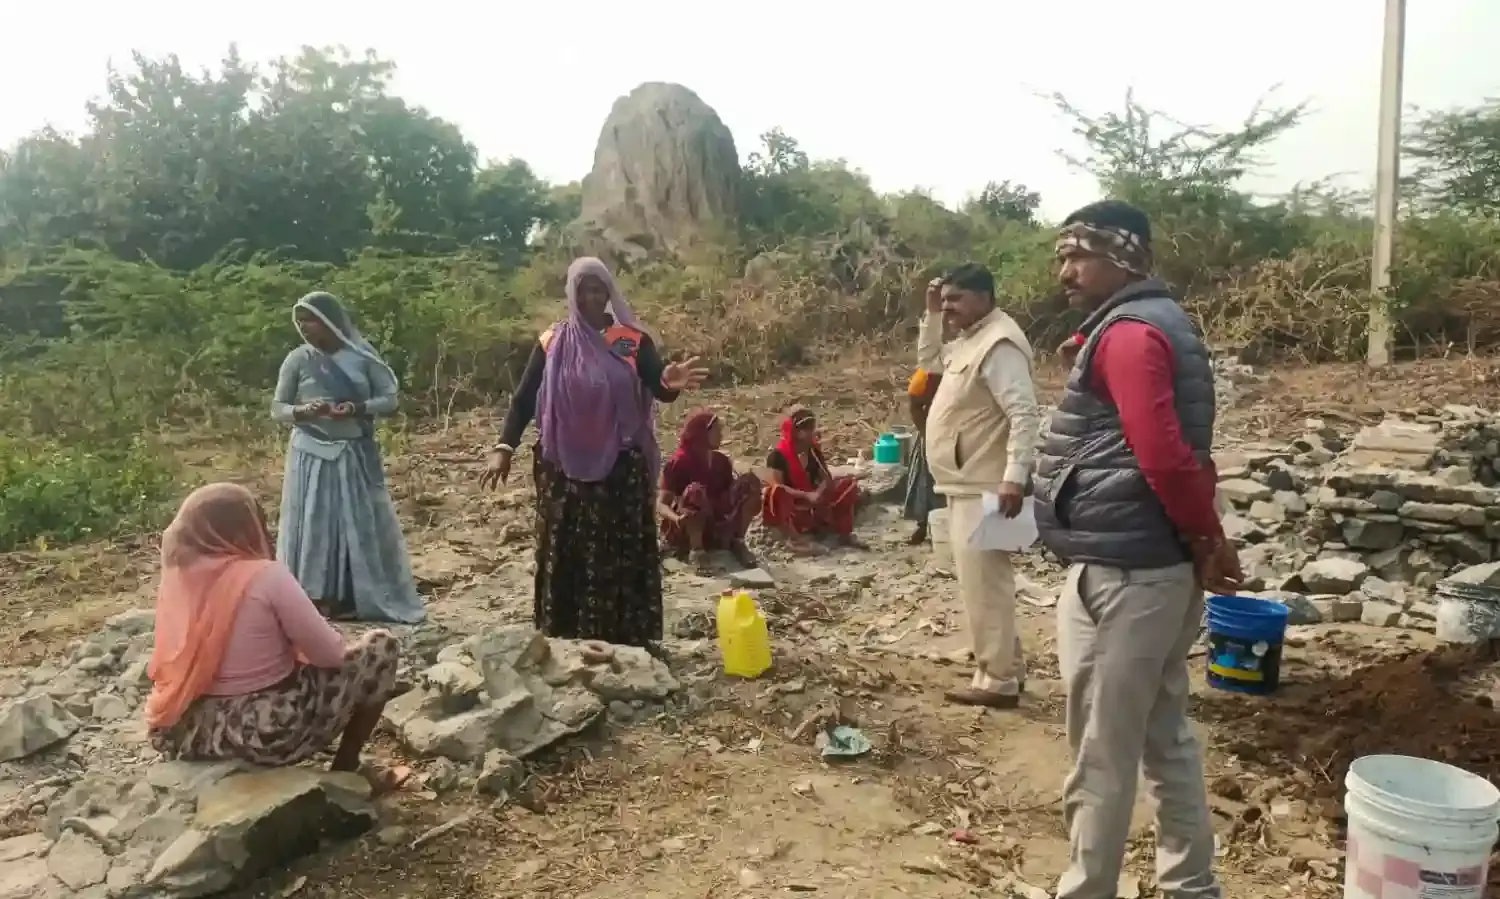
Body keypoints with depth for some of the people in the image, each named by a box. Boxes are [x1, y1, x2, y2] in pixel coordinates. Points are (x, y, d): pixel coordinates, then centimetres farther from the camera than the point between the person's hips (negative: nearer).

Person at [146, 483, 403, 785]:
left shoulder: (176, 575, -1)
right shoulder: (266, 576, -19)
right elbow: (331, 654, -13)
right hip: (267, 733, -7)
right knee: (382, 646, 5)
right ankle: (345, 770, 12)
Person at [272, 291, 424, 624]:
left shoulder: (362, 355, 0)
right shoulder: (297, 360, 1)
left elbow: (390, 398, 0)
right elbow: (277, 408, 4)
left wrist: (360, 408, -18)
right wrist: (301, 412, -17)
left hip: (357, 456, 1)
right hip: (312, 457, 0)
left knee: (363, 526, 4)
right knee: (314, 527, 1)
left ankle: (359, 599, 15)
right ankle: (317, 601, 5)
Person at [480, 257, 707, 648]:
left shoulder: (633, 340, 0)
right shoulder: (552, 342, 3)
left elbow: (657, 388, -11)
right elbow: (524, 397, 2)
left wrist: (670, 383, -36)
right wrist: (504, 447, -10)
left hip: (621, 467, -1)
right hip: (566, 467, 1)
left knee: (623, 553, 2)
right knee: (566, 554, 6)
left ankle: (627, 639, 10)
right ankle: (565, 639, 16)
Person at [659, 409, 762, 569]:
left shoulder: (721, 461, 6)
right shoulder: (679, 462, -13)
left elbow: (729, 494, 11)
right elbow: (661, 503, -18)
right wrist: (676, 518, -39)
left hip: (717, 529, 6)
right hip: (684, 533, -5)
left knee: (750, 481, -8)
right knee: (696, 491, -36)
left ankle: (737, 542, -8)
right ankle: (696, 550, -24)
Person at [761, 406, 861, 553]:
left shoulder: (814, 451, 3)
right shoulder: (777, 455, -16)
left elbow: (827, 479, 3)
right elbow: (775, 487, -26)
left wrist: (818, 494, -21)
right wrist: (807, 496, -33)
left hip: (812, 507, 6)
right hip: (786, 512, -6)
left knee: (849, 485, -5)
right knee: (778, 492, -39)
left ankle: (844, 533, -11)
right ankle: (794, 538, -42)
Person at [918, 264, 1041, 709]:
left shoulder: (998, 343, -18)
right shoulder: (968, 340, 14)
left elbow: (1025, 415, -25)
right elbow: (928, 359, 30)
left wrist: (1014, 478, -30)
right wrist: (932, 314, 16)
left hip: (984, 488, -11)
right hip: (965, 486, 11)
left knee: (984, 584, -5)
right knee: (980, 582, 17)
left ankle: (998, 682, 5)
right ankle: (1008, 667, 28)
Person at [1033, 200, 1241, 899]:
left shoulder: (1127, 334, -16)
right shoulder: (1158, 324, 16)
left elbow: (1165, 457, -25)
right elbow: (1182, 454, 18)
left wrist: (1209, 539, -11)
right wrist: (1205, 542, 11)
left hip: (1118, 575, -10)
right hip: (1160, 568, 10)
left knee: (1101, 757, 4)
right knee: (1167, 740, 19)